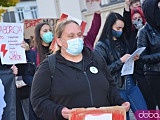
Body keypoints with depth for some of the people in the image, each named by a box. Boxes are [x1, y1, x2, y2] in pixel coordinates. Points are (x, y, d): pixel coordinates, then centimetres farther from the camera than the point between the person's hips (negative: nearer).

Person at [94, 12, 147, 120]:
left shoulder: (123, 41, 11)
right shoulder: (101, 46, -7)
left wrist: (133, 59, 2)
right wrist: (121, 61, -17)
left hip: (131, 85, 6)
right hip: (117, 88, -5)